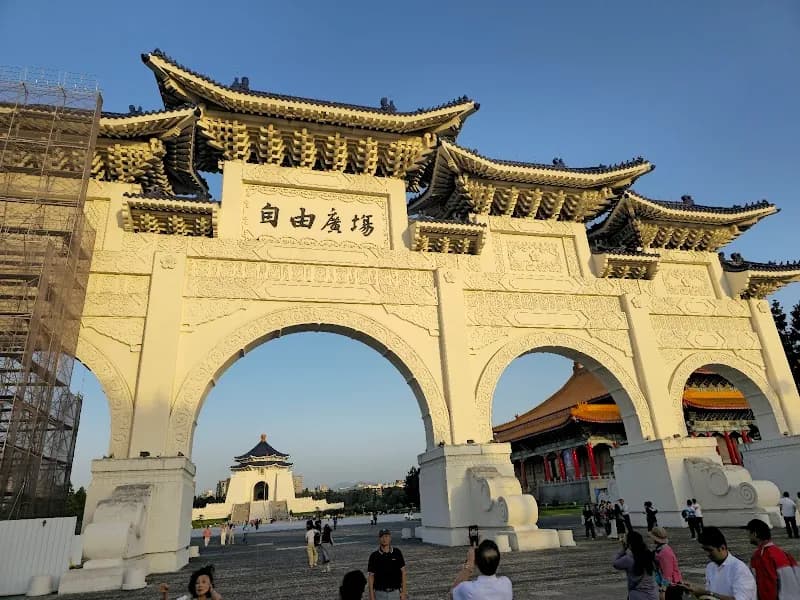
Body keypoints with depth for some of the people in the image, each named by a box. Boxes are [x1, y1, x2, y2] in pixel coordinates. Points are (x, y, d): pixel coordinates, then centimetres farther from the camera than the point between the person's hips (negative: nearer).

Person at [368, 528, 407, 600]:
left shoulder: (397, 553, -2)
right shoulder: (374, 556, -5)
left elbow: (403, 572, 2)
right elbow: (370, 576, -2)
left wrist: (403, 591, -2)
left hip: (395, 592, 1)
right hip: (380, 593, -1)